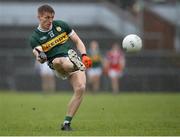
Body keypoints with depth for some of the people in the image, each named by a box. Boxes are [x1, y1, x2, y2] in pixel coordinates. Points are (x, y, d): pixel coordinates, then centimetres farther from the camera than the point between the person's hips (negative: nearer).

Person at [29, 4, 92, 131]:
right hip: (59, 67, -2)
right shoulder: (35, 37, 5)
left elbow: (77, 41, 17)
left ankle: (67, 123, -10)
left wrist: (84, 55, 0)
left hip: (75, 59, 2)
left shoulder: (61, 25, 13)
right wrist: (40, 57, -33)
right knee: (57, 61, -38)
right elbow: (41, 57, -8)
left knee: (80, 88, -20)